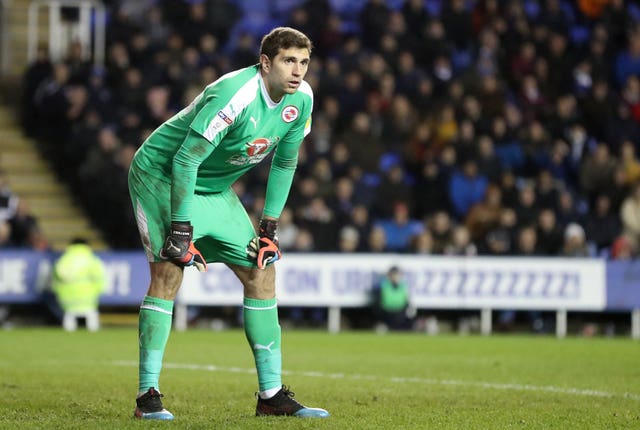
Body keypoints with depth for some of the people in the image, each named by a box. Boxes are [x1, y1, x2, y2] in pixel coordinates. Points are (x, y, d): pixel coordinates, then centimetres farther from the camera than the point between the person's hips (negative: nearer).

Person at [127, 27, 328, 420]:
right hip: (161, 174, -8)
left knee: (261, 272, 1)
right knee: (168, 272, -20)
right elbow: (185, 159, -29)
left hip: (214, 190, 8)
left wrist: (269, 226, 3)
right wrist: (181, 229, -28)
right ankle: (148, 395, -17)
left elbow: (284, 162, 6)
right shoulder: (234, 96, -31)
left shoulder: (301, 99, -8)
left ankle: (272, 394, 7)